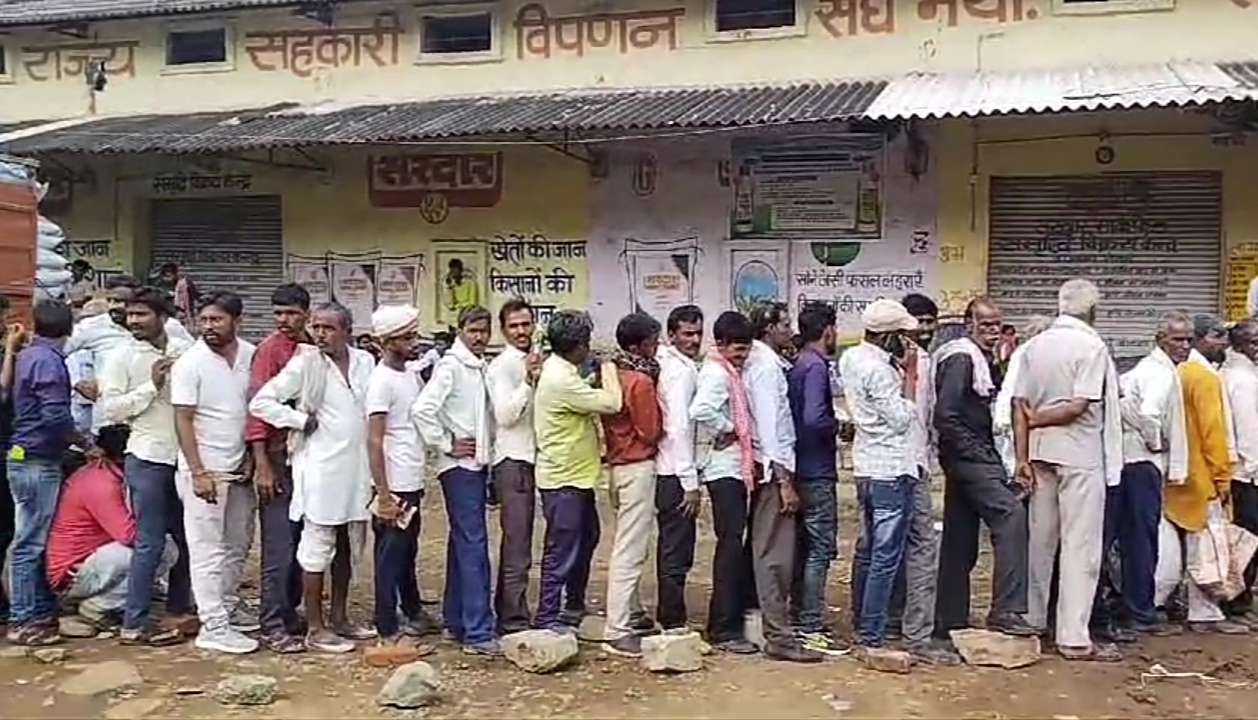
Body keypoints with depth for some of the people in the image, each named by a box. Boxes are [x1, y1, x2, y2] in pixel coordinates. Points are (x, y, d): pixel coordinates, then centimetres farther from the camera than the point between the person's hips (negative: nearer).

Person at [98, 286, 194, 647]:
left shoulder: (185, 350, 5)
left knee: (186, 537, 13)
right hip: (147, 458, -4)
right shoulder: (121, 357, -4)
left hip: (185, 455, 4)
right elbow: (109, 409, -10)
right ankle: (135, 623, 6)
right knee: (150, 543, -2)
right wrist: (151, 385, -15)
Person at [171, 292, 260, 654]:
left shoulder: (251, 355, 2)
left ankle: (228, 606, 31)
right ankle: (213, 626, 3)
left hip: (240, 470, 6)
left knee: (238, 546, 16)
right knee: (208, 551, -2)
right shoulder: (190, 363, -11)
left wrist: (251, 456, 4)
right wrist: (198, 472, -17)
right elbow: (183, 420, -12)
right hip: (205, 471, -6)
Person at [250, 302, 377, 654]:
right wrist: (302, 421, -9)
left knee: (349, 548, 15)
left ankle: (339, 618, 27)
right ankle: (315, 628, 9)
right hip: (321, 469, -6)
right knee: (318, 550, 0)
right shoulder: (305, 364, -8)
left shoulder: (364, 362, 6)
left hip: (357, 469, 6)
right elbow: (261, 402, -9)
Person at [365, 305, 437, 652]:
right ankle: (388, 632, 7)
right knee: (391, 558, 0)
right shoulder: (382, 381, -16)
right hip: (395, 488, -9)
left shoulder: (412, 375, 10)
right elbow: (374, 442, -18)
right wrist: (383, 494, -20)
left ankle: (414, 613, 35)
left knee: (408, 552, 21)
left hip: (413, 484, 9)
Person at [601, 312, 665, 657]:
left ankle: (632, 614, 29)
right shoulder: (642, 381, -18)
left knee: (628, 545, 18)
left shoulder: (613, 374, 7)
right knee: (631, 549, -8)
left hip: (618, 463, 9)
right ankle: (617, 630, -7)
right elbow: (651, 432, -15)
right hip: (639, 467, -9)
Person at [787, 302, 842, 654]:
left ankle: (800, 619, 23)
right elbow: (814, 418, -26)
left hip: (803, 469, 9)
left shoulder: (797, 365, 12)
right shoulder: (816, 366, -15)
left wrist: (832, 425, 10)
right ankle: (811, 627, 0)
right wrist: (839, 426, -9)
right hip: (817, 471, -9)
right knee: (821, 548, -4)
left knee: (804, 546, 15)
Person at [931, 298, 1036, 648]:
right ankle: (1005, 610, -20)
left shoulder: (986, 361, 18)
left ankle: (950, 621, 18)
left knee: (960, 542, 11)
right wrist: (976, 451, -17)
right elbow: (945, 416, -21)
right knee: (1010, 514, -19)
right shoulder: (961, 358, -12)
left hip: (973, 458, 10)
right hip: (968, 457, -10)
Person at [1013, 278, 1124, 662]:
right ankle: (1074, 637, -1)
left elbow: (1020, 405, 2)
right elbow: (1079, 406, -17)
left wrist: (1022, 457, 3)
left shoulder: (1035, 345, 5)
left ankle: (1032, 622, 24)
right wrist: (1037, 420, -3)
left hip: (1041, 453, 6)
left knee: (1040, 541, 14)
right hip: (1080, 456, -6)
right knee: (1080, 546, -2)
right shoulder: (1092, 346, -10)